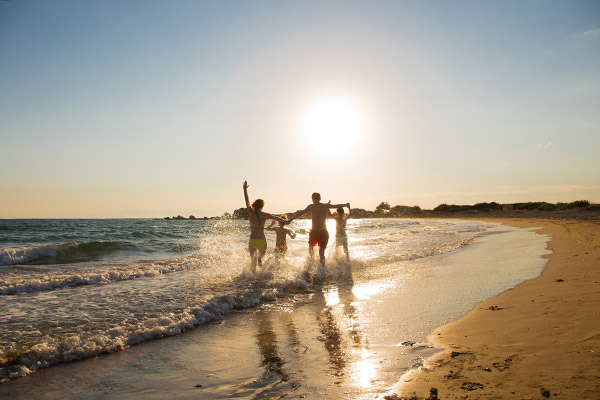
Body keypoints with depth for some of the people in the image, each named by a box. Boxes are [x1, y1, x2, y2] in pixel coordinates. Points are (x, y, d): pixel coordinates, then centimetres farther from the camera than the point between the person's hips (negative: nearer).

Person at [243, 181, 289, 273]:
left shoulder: (251, 212, -3)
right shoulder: (265, 215, -3)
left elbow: (247, 201, 10)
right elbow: (277, 218, 10)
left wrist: (245, 189, 23)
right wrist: (285, 221, 29)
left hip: (252, 240, 1)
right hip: (262, 240, -1)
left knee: (253, 262, 15)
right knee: (262, 253, 28)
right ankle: (259, 257, -6)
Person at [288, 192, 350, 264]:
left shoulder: (311, 206, -2)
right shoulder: (326, 206, 5)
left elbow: (301, 212, -13)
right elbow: (337, 205, 19)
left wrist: (290, 220, -14)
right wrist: (346, 205, 37)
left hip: (314, 232, -1)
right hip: (323, 232, 1)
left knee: (311, 245, 29)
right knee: (322, 251, 7)